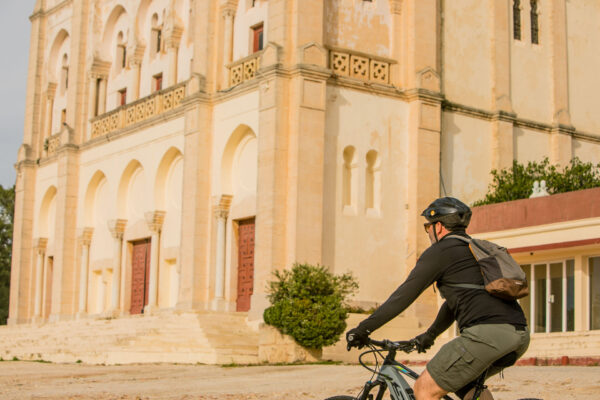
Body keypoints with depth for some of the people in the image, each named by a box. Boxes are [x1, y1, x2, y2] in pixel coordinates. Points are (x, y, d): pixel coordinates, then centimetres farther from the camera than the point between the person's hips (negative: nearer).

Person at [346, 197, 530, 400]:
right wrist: (430, 334, 48)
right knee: (459, 379, 30)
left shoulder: (440, 252, 4)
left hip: (487, 333, -9)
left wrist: (363, 329, 7)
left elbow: (403, 296, 1)